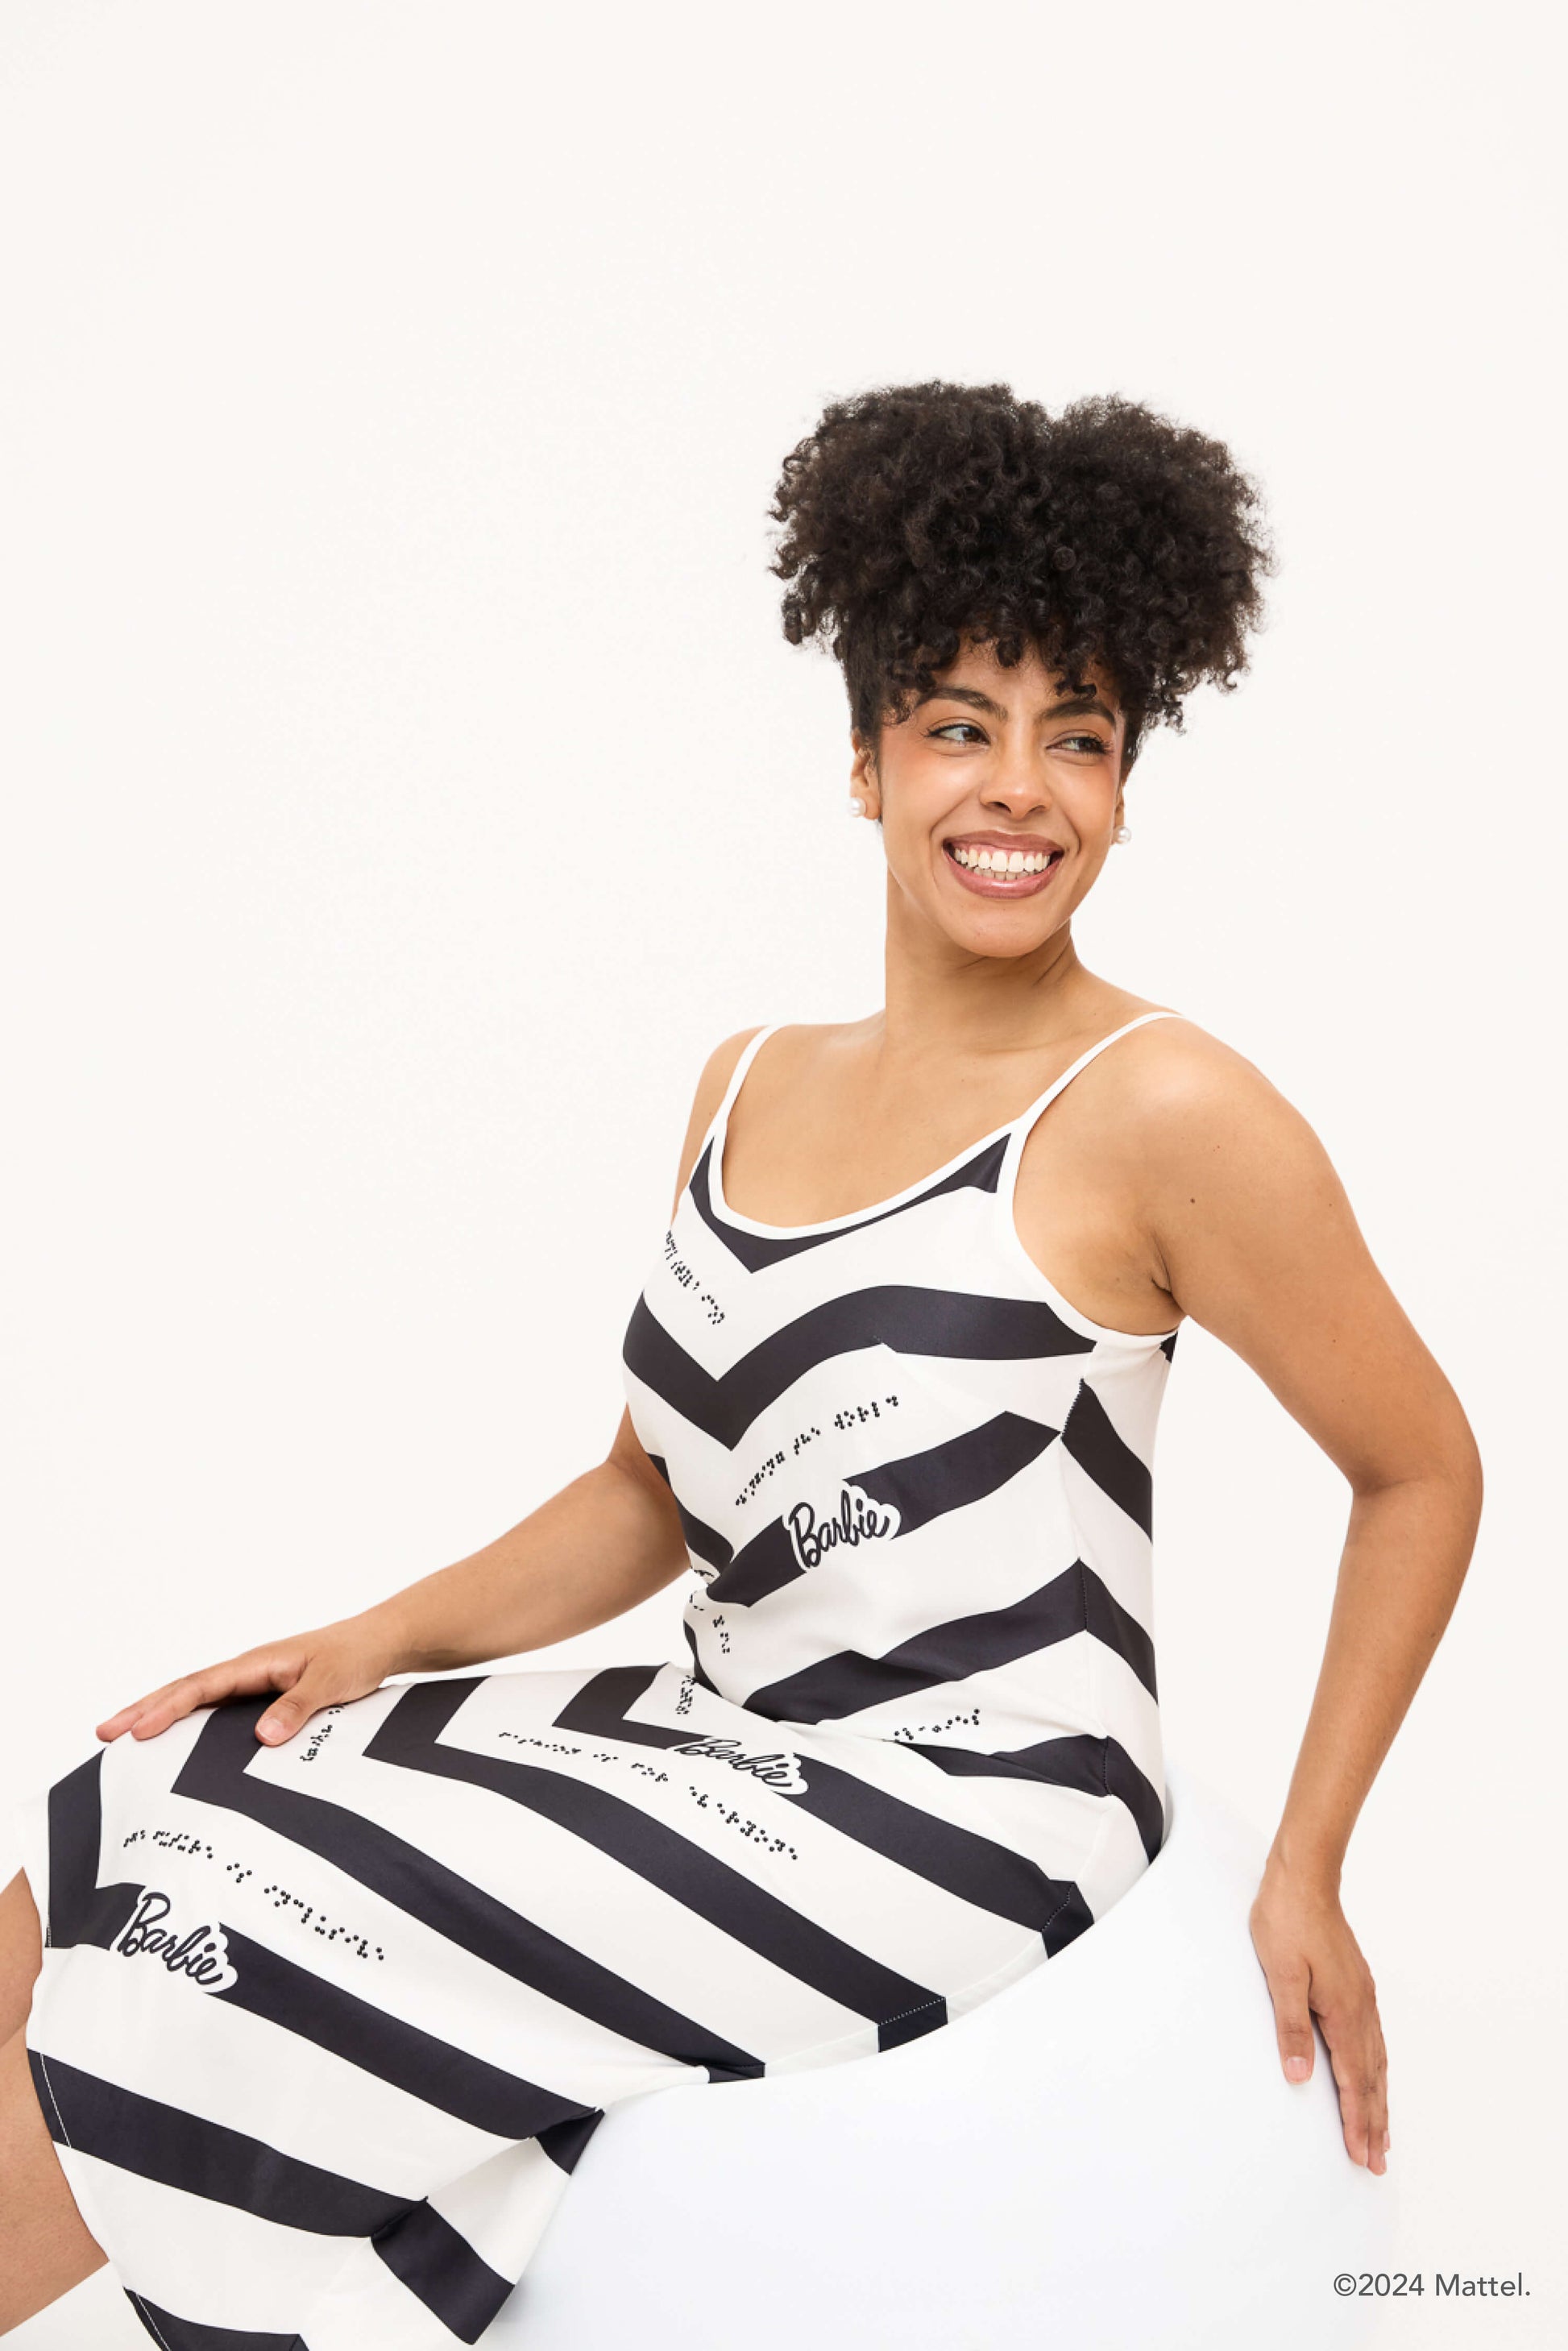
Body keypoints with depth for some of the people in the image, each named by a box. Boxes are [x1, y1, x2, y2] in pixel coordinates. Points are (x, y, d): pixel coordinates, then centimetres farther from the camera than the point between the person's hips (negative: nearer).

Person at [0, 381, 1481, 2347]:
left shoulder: (1167, 1116, -12)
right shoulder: (749, 1085, 9)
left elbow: (1425, 1471, -3)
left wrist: (1302, 1868, -5)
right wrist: (385, 1639, 1)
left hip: (955, 1822, -7)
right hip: (718, 1746, 7)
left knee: (199, 1943, -14)